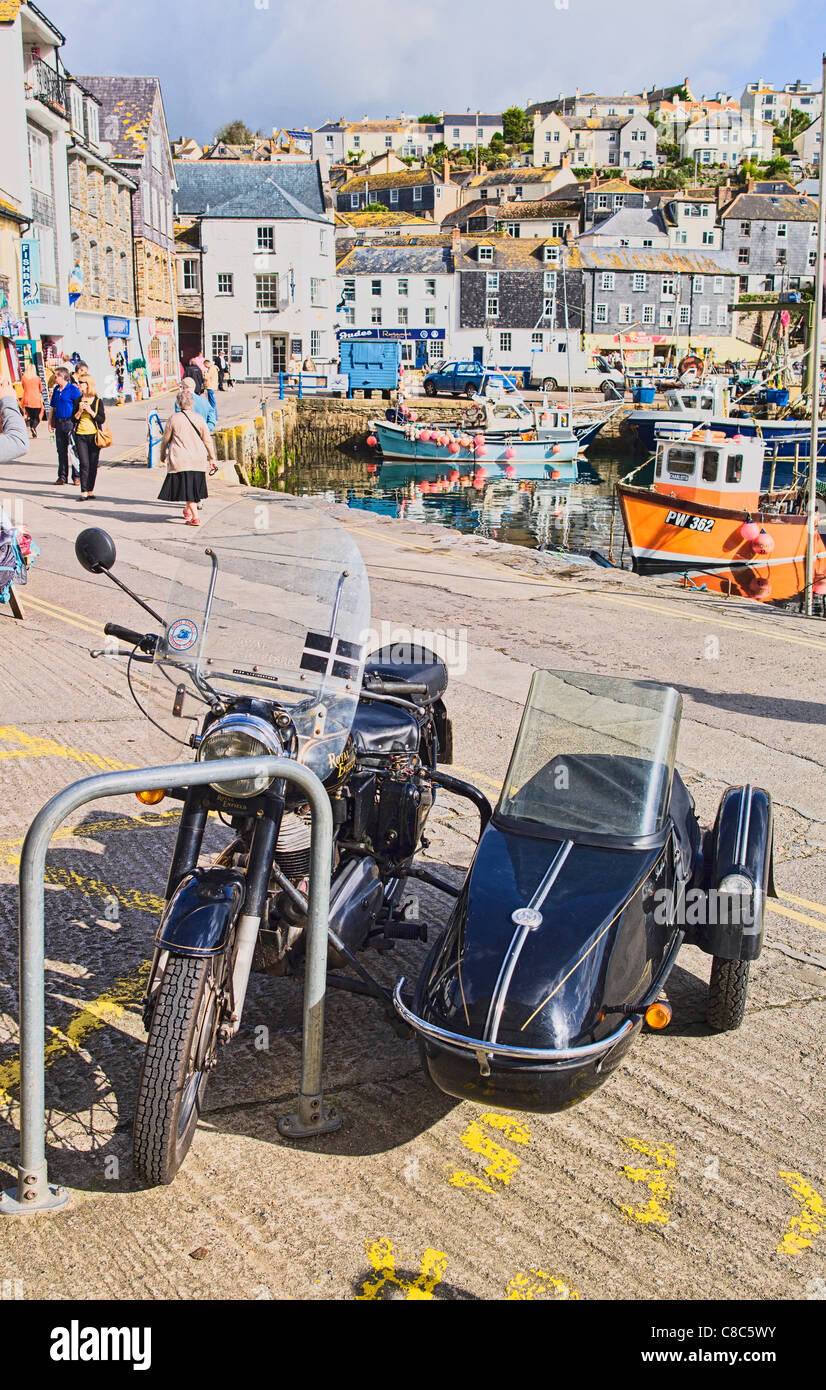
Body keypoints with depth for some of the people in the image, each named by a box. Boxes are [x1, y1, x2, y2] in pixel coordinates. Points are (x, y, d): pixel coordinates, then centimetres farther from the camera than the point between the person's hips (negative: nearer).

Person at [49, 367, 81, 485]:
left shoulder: (73, 389, -7)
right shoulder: (56, 389, 14)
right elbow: (52, 406, 21)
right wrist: (50, 422, 15)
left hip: (70, 423, -7)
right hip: (59, 424, 7)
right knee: (61, 450, 9)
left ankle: (77, 476, 2)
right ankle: (62, 476, 15)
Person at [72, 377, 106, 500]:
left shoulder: (98, 401, 2)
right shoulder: (79, 401, 8)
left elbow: (102, 420, -3)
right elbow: (74, 419, 9)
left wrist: (90, 411, -13)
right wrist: (80, 410, -8)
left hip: (94, 435, -1)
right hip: (80, 435, 1)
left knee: (93, 465, 3)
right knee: (84, 464, -8)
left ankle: (90, 491, 15)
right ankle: (84, 493, -9)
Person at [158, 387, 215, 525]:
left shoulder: (173, 419, -6)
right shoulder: (199, 419, 0)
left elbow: (165, 440, 2)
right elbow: (208, 440, 4)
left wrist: (163, 455, 18)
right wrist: (212, 457, 14)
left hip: (180, 460, -4)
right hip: (198, 459, 4)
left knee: (186, 488, -1)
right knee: (194, 486, 19)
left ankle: (195, 517, -10)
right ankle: (187, 511, 36)